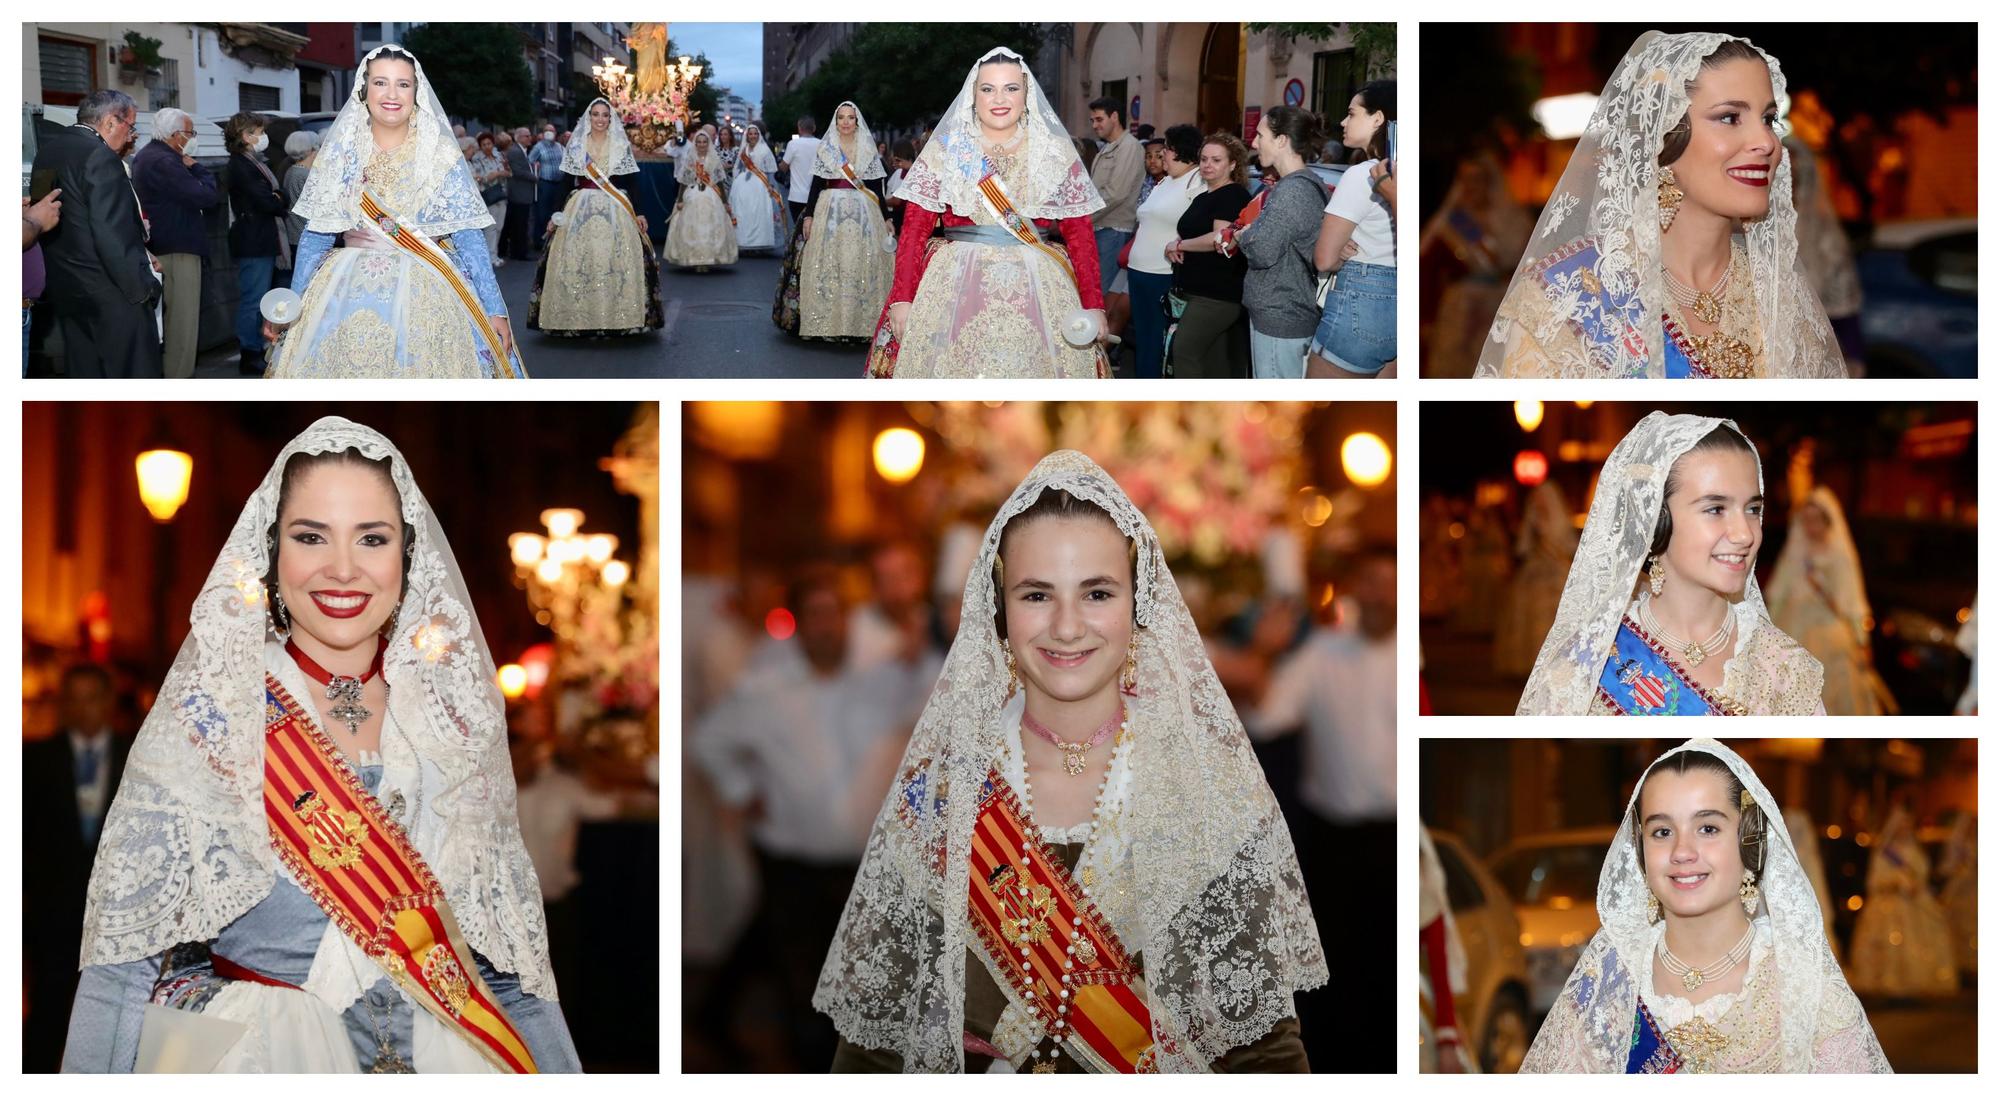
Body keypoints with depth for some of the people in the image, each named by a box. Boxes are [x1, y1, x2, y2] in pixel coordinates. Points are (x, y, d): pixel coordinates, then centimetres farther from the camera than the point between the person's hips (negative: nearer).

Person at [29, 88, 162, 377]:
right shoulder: (100, 157, -17)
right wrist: (142, 286, -16)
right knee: (137, 374, -3)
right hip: (110, 294, -9)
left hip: (65, 288, 9)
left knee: (84, 373, 13)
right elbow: (113, 234, -22)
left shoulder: (48, 150, 10)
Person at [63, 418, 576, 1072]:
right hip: (246, 1054, -2)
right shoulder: (202, 721, 1)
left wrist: (561, 1079, 5)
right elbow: (125, 955, 0)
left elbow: (511, 954, 13)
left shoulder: (455, 717, 9)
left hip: (442, 1059, 2)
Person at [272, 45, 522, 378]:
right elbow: (315, 236, 6)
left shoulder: (442, 154, 0)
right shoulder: (339, 151, 3)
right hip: (349, 297, 1)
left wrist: (495, 311, -7)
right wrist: (294, 306, 2)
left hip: (427, 298, -1)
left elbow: (469, 238, -2)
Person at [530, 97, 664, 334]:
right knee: (579, 262, -6)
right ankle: (579, 318, -2)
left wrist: (639, 213, -2)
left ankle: (617, 318, -4)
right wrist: (556, 215, 3)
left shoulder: (622, 146, 8)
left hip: (615, 211, -1)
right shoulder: (576, 146, 8)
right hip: (580, 211, 1)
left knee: (617, 264, -9)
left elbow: (632, 182, 6)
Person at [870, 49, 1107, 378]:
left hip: (1040, 292, 0)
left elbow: (1080, 235, 4)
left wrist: (1093, 303, -7)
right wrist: (902, 298, -10)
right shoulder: (945, 149, 5)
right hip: (954, 289, 0)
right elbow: (914, 231, 0)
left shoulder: (1057, 153, 6)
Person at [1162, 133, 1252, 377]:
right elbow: (1195, 235, 29)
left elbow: (1219, 239, -23)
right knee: (1215, 359, 10)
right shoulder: (1203, 197, 19)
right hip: (1198, 292, 10)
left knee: (1184, 350, -14)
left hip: (1217, 295, -10)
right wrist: (1178, 251, 6)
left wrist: (1179, 244, -11)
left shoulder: (1234, 196, -11)